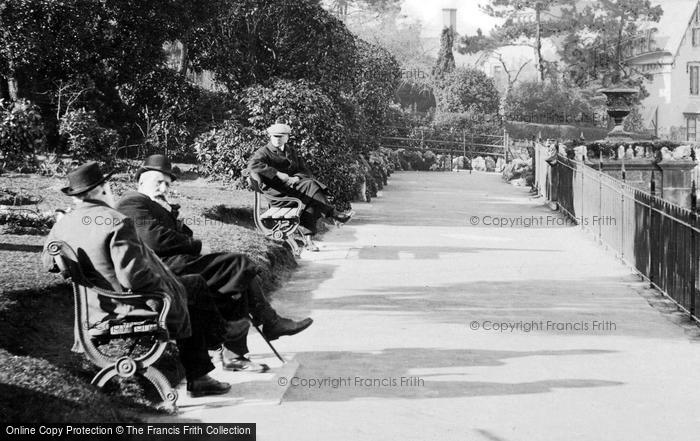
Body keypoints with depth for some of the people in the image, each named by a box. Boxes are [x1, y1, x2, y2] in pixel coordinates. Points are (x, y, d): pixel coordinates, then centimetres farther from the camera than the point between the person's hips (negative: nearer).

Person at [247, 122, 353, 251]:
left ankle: (308, 237, -31)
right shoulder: (264, 152, 7)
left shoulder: (291, 152, 25)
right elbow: (252, 165, -15)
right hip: (276, 190, -6)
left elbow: (305, 171, 16)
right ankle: (333, 214, -22)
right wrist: (277, 174, -21)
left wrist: (297, 178, -10)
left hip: (291, 184, 6)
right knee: (310, 185, -28)